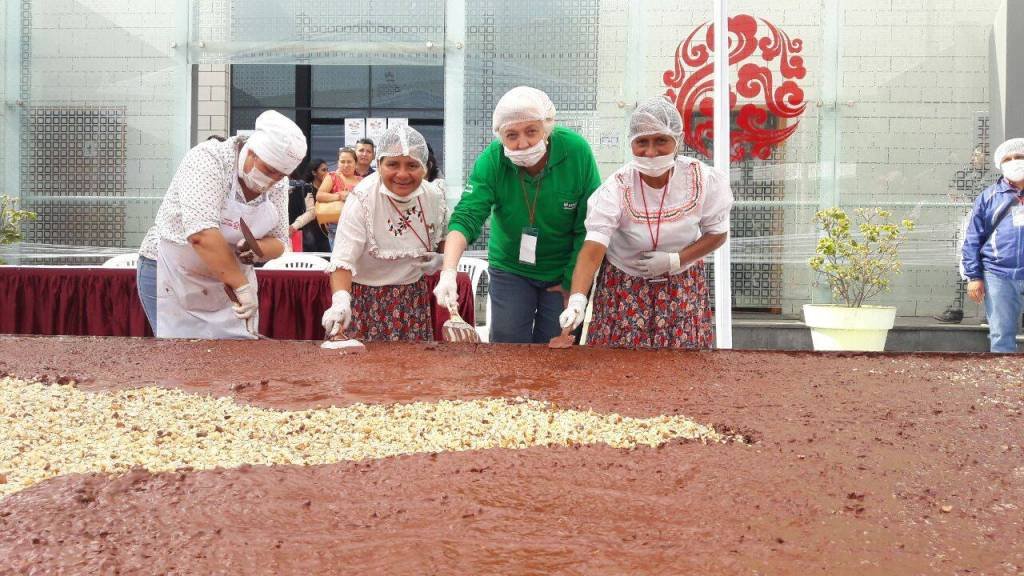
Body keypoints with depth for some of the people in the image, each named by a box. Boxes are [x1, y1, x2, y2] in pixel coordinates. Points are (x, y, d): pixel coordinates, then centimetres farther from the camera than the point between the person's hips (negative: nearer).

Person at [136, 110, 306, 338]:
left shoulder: (277, 183, -2)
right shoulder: (208, 159, -21)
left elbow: (279, 241, 2)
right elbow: (200, 233, -33)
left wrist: (255, 248, -22)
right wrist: (242, 286, -34)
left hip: (229, 278, 6)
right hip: (174, 277, -6)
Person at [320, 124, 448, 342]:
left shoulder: (434, 197, -6)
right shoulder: (362, 199, -20)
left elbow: (444, 237, 16)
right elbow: (343, 260, -27)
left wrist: (440, 257, -6)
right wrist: (340, 301, -44)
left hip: (413, 296, 4)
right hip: (366, 297, -4)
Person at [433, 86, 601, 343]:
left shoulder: (576, 151, -21)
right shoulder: (492, 160, -19)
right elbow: (466, 218, -26)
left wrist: (572, 281, -11)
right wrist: (448, 272, -41)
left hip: (563, 271, -1)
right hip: (510, 269, 1)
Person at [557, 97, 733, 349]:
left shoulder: (702, 179, -17)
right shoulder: (616, 188, -24)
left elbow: (717, 234, -4)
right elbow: (592, 249, -31)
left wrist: (673, 261, -19)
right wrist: (577, 301, -48)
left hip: (682, 286, 2)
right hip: (625, 286, -1)